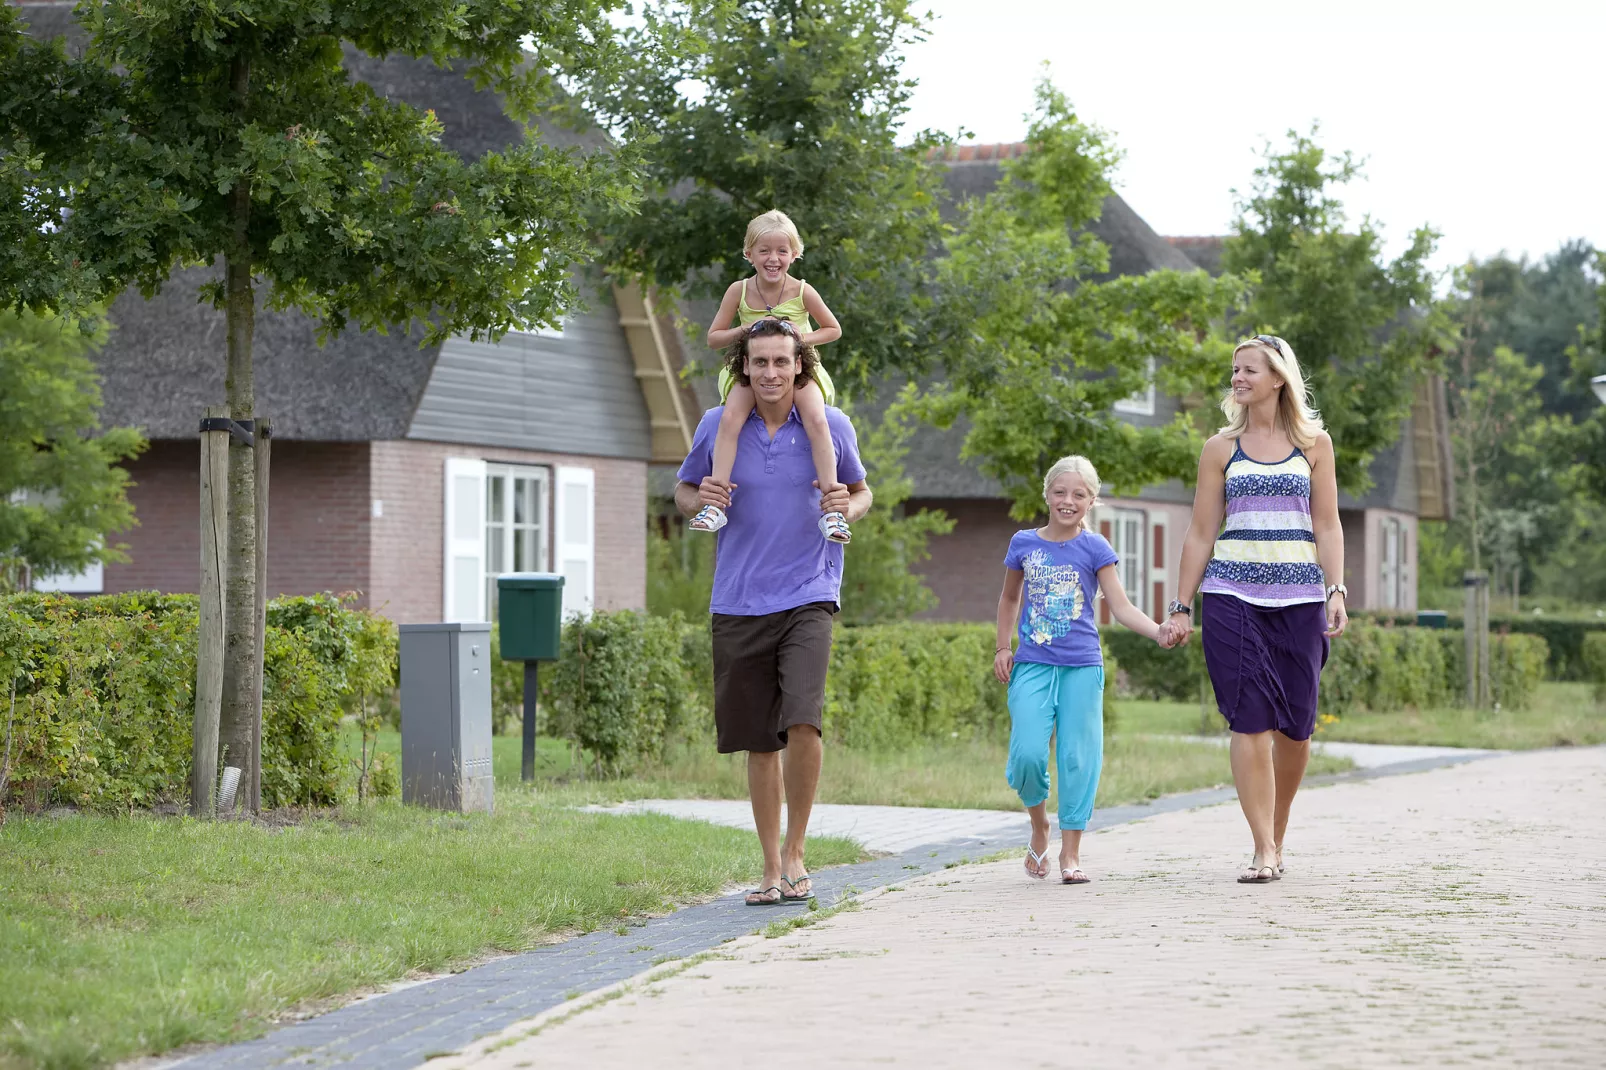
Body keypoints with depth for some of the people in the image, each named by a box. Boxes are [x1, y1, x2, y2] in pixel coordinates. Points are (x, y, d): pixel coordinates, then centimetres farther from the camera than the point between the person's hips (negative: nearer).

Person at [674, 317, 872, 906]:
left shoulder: (831, 426, 1)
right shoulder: (717, 425, 3)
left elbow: (861, 491, 16)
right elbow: (683, 489, 16)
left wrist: (848, 507, -8)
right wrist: (700, 500, -8)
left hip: (807, 598, -2)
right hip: (738, 606, 2)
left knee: (802, 723, -21)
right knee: (760, 743, 7)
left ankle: (795, 853, -3)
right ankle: (771, 869, 20)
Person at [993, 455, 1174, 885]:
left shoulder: (1094, 548, 1)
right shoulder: (1023, 543, 7)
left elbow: (1122, 607, -6)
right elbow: (1010, 598, 22)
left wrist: (1159, 632, -21)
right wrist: (1002, 647, 12)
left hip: (1081, 667, -1)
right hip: (1032, 666, 1)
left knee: (1078, 758, -3)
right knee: (1028, 754, -12)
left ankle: (1070, 853, 6)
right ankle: (1039, 828, 15)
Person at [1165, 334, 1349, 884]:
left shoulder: (1314, 443, 9)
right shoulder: (1221, 448, 8)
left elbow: (1327, 526, 7)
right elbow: (1201, 533, 9)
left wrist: (1336, 591, -5)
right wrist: (1182, 606, 6)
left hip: (1299, 596, 1)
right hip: (1233, 594, -1)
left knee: (1295, 725, 1)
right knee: (1251, 721, -10)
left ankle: (1276, 835, 22)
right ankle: (1263, 852, -9)